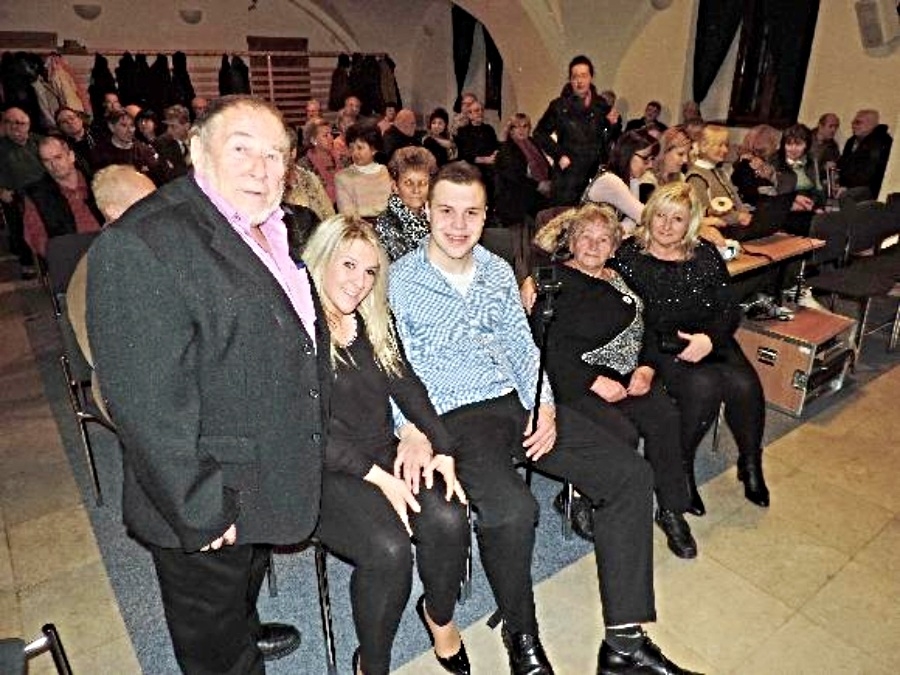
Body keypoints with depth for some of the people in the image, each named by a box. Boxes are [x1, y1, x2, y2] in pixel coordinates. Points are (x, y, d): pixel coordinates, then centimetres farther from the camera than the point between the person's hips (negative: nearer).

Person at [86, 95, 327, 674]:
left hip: (268, 477, 8)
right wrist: (199, 514, -21)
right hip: (213, 505, -8)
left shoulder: (272, 230, 2)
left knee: (249, 578, 35)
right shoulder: (142, 246, -26)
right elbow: (148, 404, -27)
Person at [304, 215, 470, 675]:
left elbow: (407, 387, 7)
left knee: (448, 521, -19)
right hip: (324, 469, -5)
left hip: (384, 452, 6)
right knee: (389, 549, -28)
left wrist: (441, 448, -5)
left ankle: (439, 615, 13)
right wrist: (378, 477, -18)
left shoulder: (373, 322, 11)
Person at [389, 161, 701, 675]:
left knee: (631, 475, -7)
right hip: (455, 415, -5)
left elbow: (523, 346, 14)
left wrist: (544, 405, -2)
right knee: (512, 508, -33)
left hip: (519, 401, 6)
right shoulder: (400, 282, -2)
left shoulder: (498, 271, 14)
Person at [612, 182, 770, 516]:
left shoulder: (705, 254, 11)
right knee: (704, 386, -28)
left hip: (711, 341, 4)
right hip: (658, 347, -4)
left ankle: (751, 464, 6)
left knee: (745, 384, -21)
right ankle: (680, 469, -6)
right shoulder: (629, 256, 0)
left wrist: (709, 338, -11)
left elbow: (729, 310, 6)